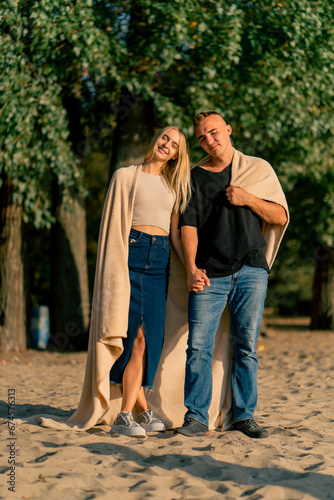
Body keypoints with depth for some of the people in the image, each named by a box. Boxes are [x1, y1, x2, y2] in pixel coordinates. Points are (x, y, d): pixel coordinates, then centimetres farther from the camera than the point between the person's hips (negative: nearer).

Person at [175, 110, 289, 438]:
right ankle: (196, 417, -2)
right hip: (209, 272, 0)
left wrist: (248, 199, -5)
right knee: (199, 345, -8)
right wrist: (191, 268, -9)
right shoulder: (195, 177, 13)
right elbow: (188, 225, 4)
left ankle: (243, 415, 9)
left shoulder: (258, 169, 13)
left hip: (251, 269, 0)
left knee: (246, 346, 0)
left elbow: (281, 216, 11)